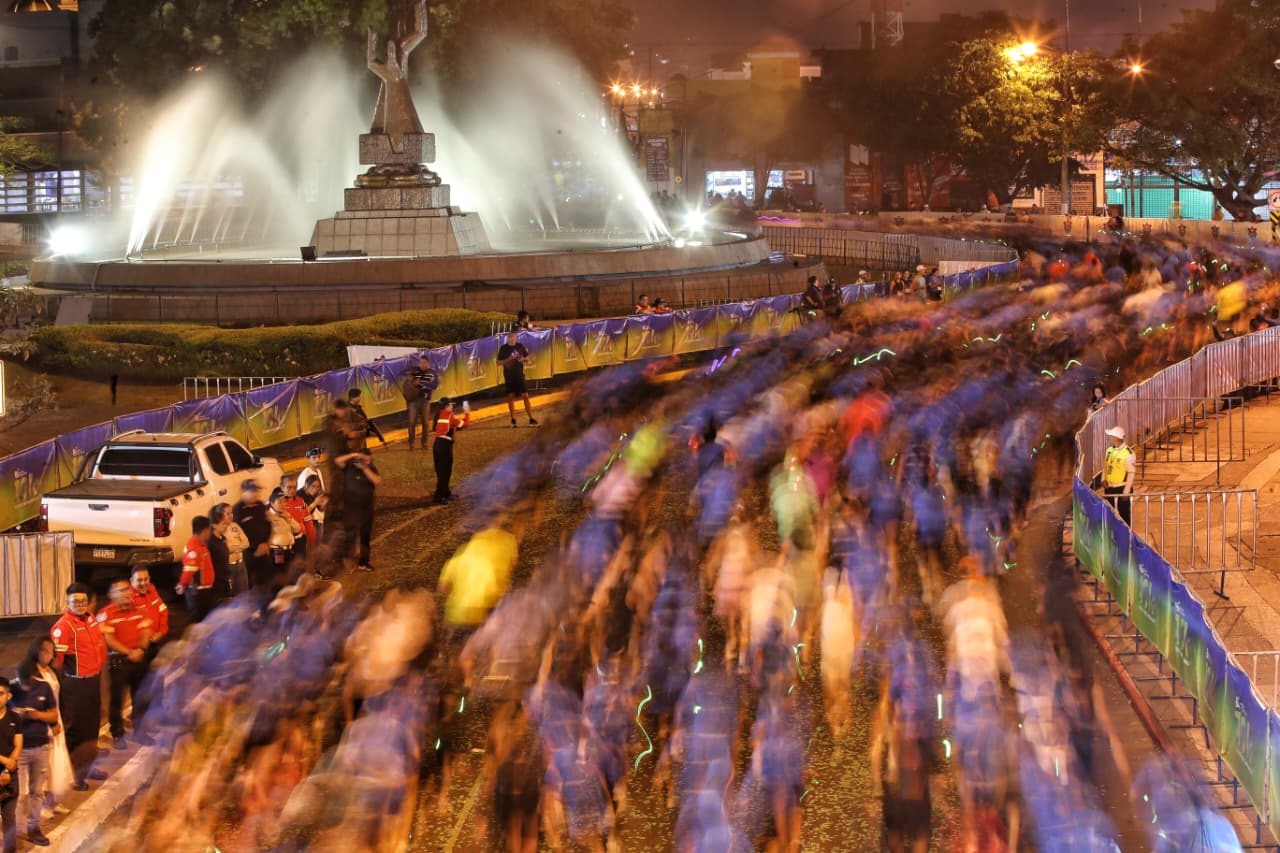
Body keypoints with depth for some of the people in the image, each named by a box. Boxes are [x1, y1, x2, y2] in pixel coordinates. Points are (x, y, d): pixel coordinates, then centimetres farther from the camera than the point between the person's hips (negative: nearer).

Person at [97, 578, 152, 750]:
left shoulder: (138, 610, 7)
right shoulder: (106, 614, -11)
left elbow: (146, 632, 7)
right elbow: (109, 640, -14)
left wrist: (140, 649, -11)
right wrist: (129, 653, -17)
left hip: (139, 657, 5)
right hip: (118, 660, -5)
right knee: (117, 698, -2)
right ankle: (117, 735, 6)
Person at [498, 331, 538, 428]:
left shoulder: (520, 346, 4)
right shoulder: (503, 348, -1)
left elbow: (527, 357, 15)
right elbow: (499, 362, 0)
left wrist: (524, 359, -9)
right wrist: (508, 360, -18)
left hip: (519, 375, 1)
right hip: (509, 376, -1)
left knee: (525, 396, -4)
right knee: (510, 397, 5)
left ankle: (531, 419, -2)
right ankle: (513, 420, 15)